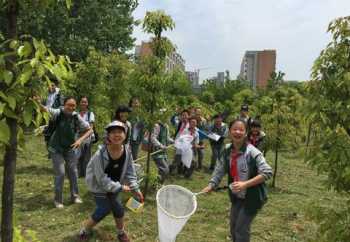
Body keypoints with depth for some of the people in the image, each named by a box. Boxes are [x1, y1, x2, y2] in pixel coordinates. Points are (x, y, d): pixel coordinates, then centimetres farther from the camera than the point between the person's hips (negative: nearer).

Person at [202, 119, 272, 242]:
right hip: (237, 196, 6)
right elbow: (220, 170, 0)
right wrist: (211, 185, -12)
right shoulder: (227, 150, -5)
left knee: (241, 229, 3)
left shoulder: (252, 152, -24)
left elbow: (267, 172, -28)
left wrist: (245, 184, -33)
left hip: (252, 197, -6)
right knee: (233, 227, 20)